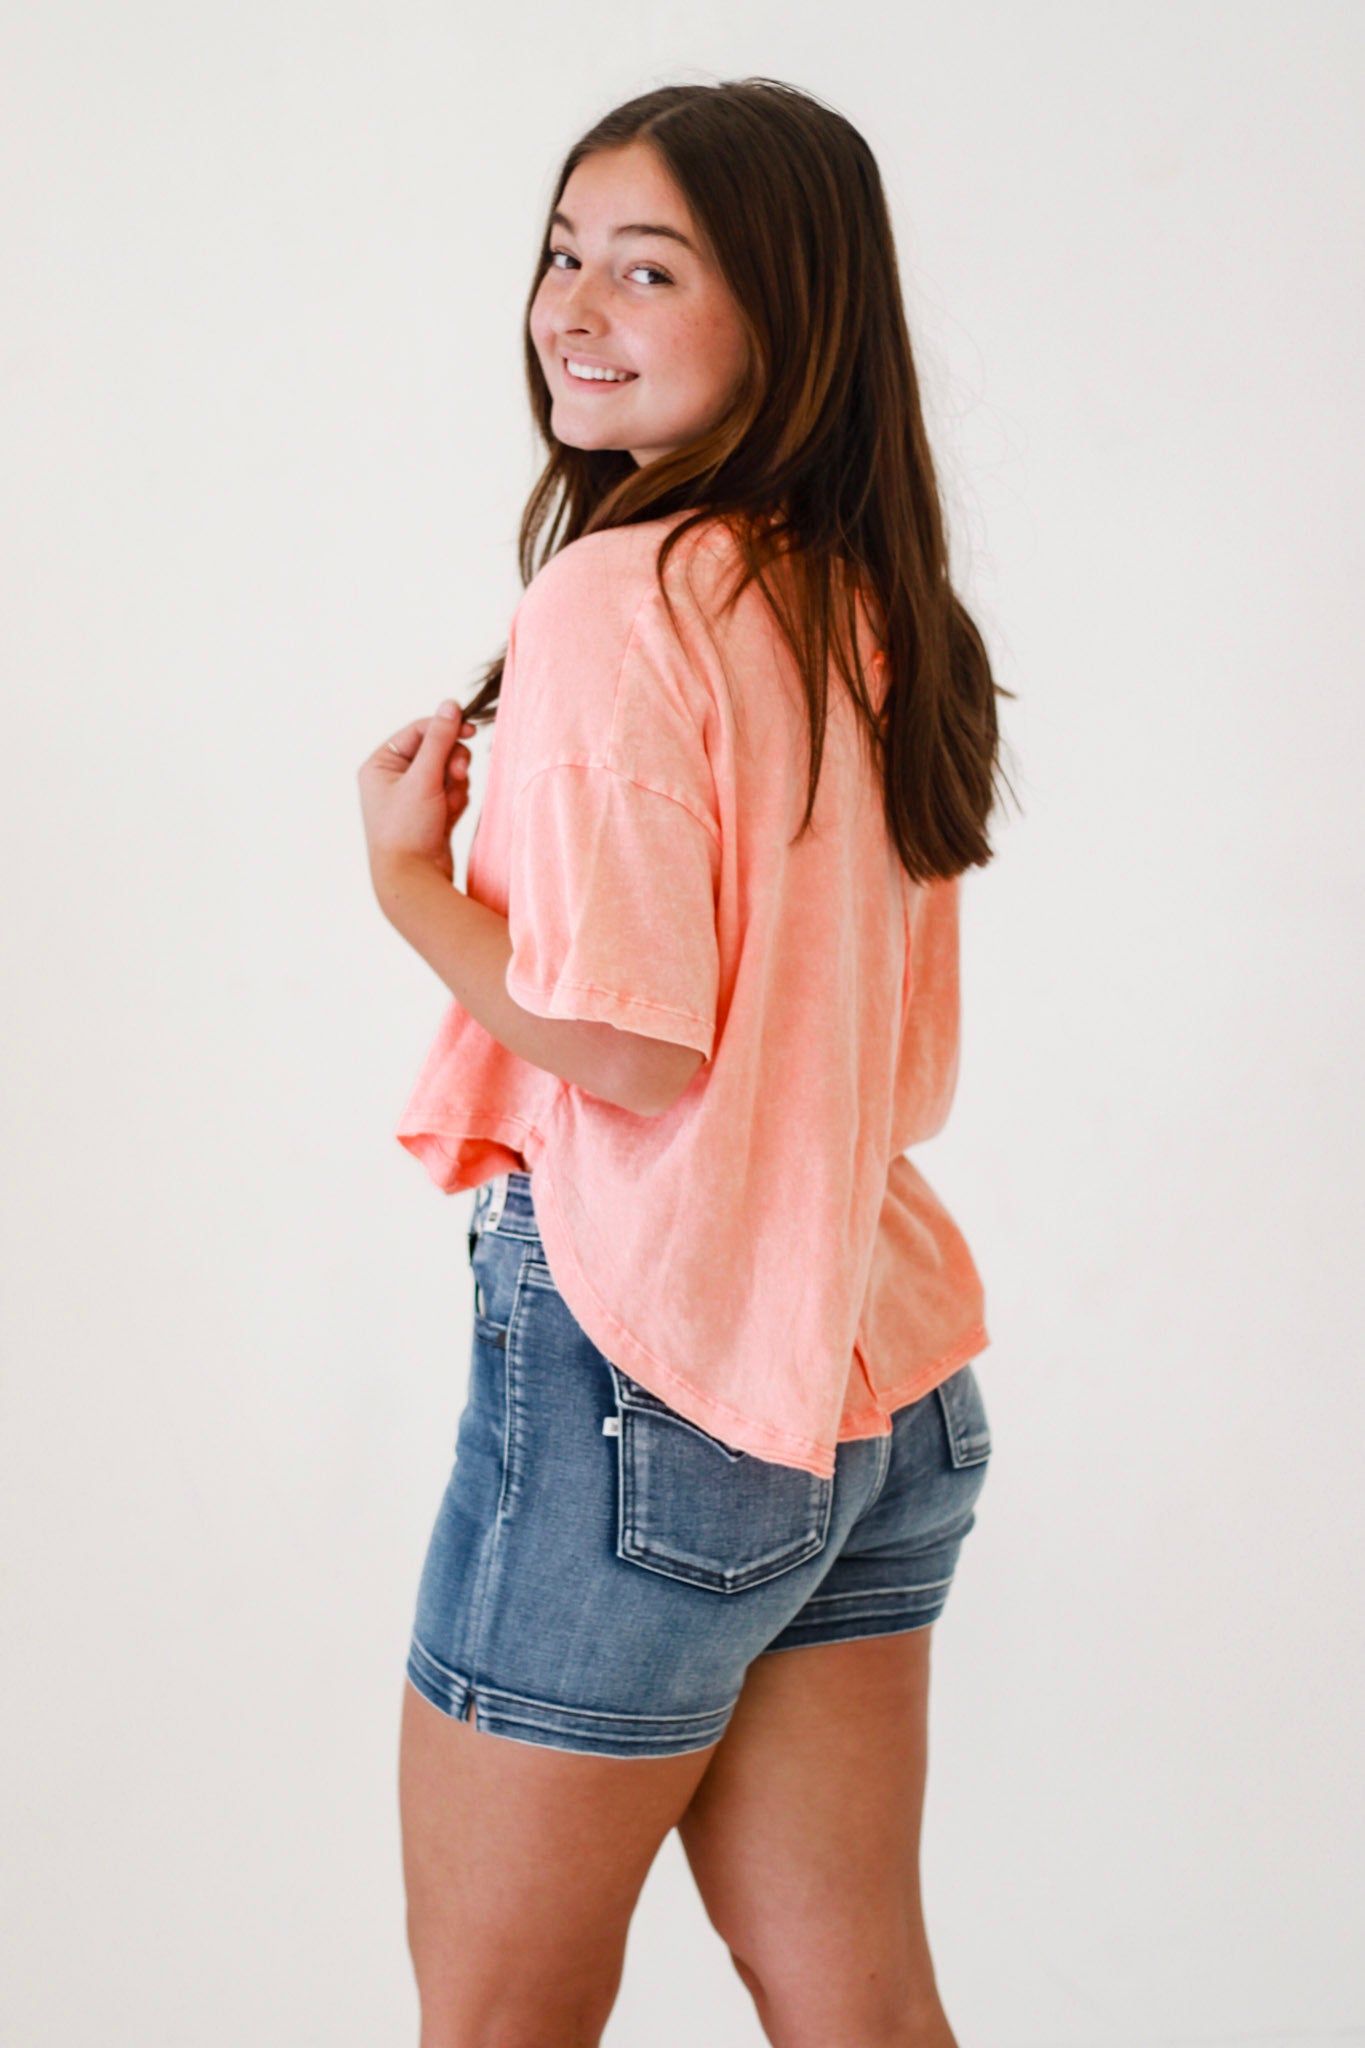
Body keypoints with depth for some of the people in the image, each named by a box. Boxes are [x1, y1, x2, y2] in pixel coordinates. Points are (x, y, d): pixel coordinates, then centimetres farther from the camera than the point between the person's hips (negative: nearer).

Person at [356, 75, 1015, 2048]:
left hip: (638, 1365, -8)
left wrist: (406, 874, -7)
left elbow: (637, 1045, -20)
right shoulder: (876, 612, 10)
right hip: (872, 1382, 8)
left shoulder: (617, 596, -15)